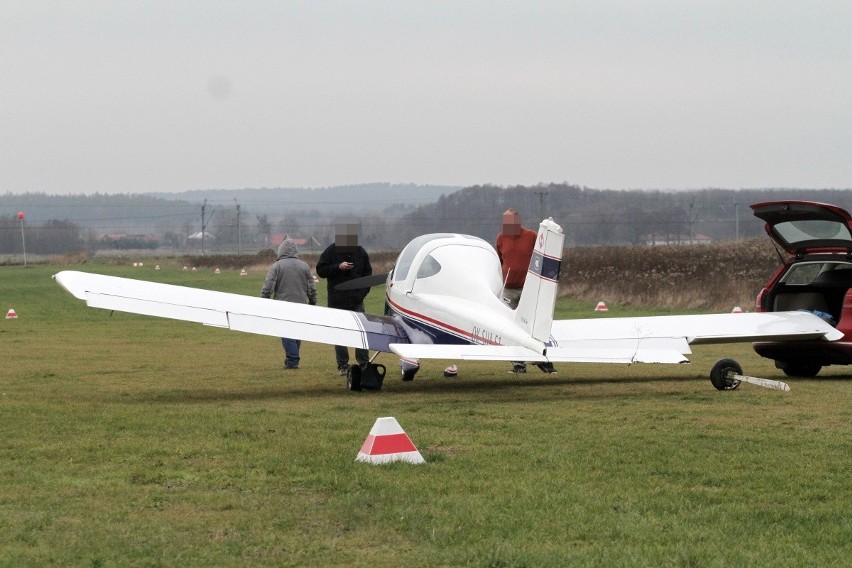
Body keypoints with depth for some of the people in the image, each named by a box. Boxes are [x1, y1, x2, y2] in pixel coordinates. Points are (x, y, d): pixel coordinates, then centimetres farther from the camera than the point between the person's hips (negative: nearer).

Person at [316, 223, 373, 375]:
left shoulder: (360, 252, 6)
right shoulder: (331, 251, -2)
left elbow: (368, 272, 14)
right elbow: (320, 270, -3)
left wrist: (364, 290, 0)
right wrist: (338, 267, -15)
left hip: (356, 300, 2)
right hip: (337, 300, -2)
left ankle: (364, 363, 2)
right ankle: (342, 365, 8)